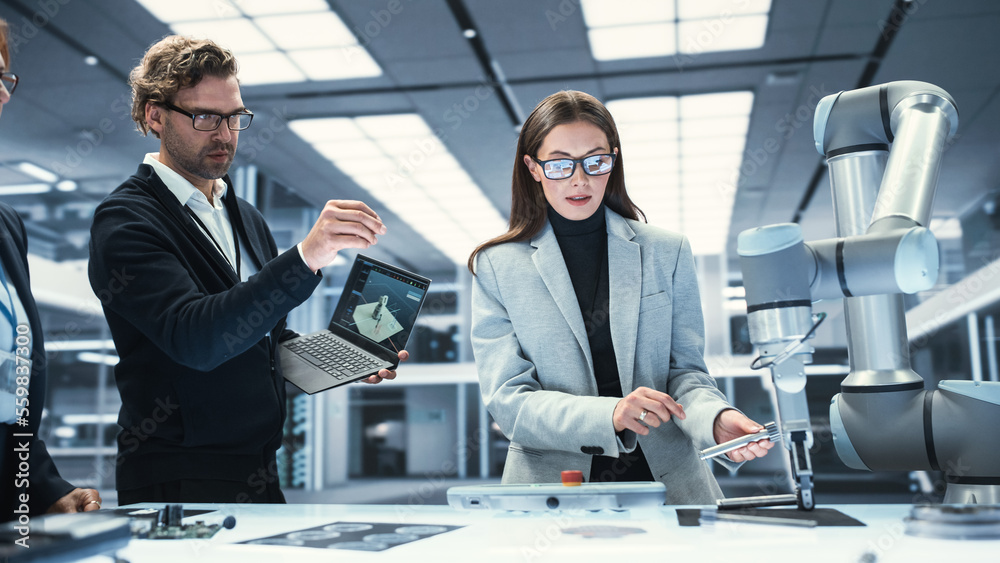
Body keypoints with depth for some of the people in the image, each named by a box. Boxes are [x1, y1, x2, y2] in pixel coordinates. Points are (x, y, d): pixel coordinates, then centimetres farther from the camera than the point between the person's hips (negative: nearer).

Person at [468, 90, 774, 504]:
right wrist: (609, 415, -20)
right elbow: (508, 400, -4)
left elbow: (684, 372, 8)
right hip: (551, 488, -1)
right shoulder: (496, 268, 3)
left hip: (667, 481, 2)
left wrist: (717, 419, -15)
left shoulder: (668, 253, 9)